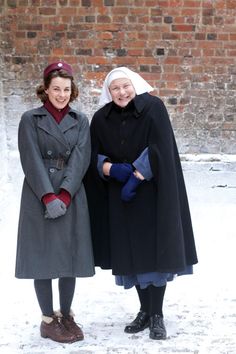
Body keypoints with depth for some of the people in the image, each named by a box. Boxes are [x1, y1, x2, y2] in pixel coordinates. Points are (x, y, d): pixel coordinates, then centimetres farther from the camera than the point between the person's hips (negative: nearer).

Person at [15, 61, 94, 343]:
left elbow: (80, 159, -3)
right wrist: (48, 197, -17)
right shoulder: (30, 120, 1)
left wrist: (64, 195, -14)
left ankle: (66, 315, 21)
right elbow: (32, 161, -8)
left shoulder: (80, 121, 9)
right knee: (43, 258, 1)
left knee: (71, 258, 6)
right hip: (39, 199, -2)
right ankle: (48, 320, 13)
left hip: (72, 198, 3)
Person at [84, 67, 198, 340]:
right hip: (120, 196, 4)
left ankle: (157, 315, 4)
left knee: (154, 250, -5)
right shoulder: (101, 119, 4)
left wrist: (135, 178, -20)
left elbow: (160, 149, -14)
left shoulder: (153, 108, -7)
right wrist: (113, 169, -16)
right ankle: (145, 311, 19)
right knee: (130, 254, 6)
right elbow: (95, 157, 3)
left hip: (151, 193, -3)